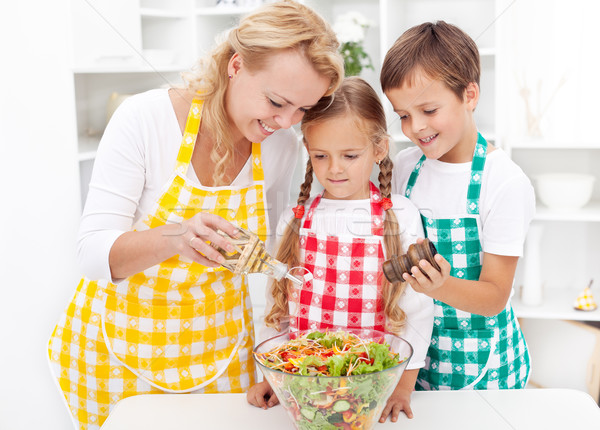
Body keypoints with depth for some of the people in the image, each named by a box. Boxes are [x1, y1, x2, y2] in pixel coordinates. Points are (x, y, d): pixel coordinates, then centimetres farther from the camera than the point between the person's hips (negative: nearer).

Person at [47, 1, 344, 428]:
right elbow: (94, 254, -22)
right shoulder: (145, 118, -22)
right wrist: (174, 238, -41)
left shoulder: (282, 145, -9)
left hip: (218, 338, 3)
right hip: (124, 337, -3)